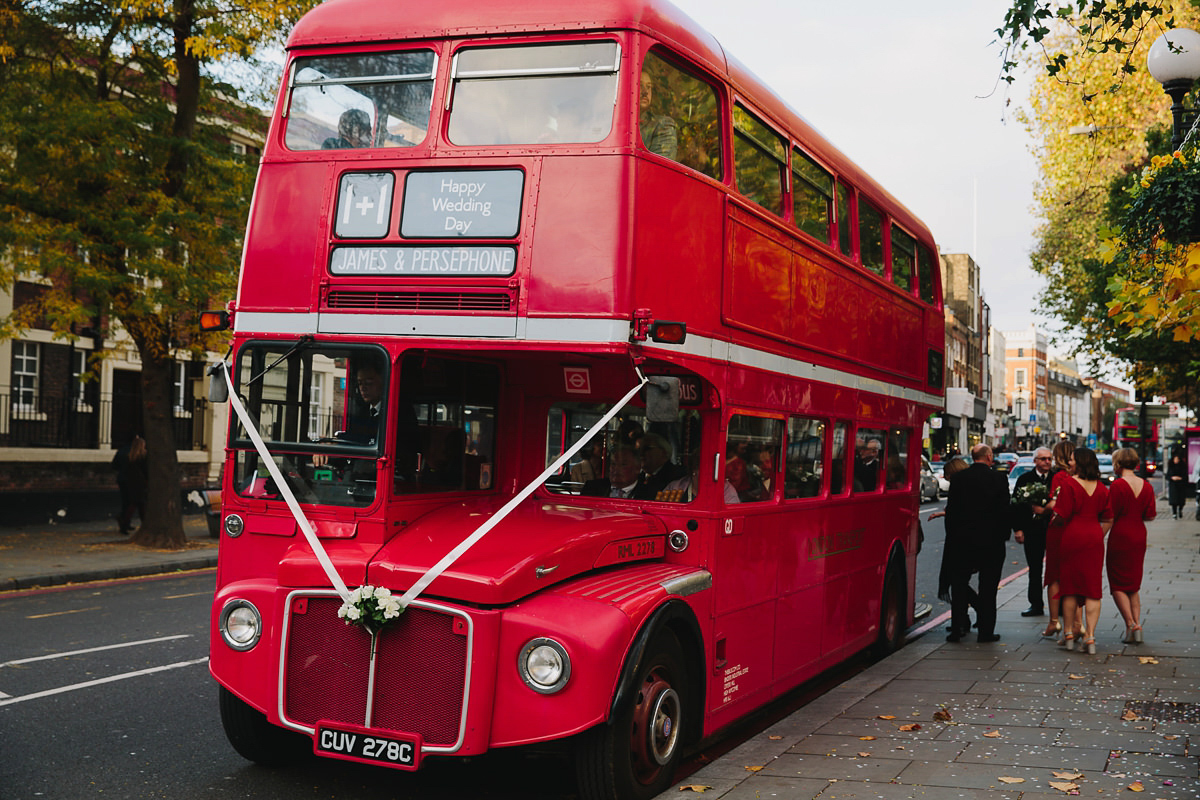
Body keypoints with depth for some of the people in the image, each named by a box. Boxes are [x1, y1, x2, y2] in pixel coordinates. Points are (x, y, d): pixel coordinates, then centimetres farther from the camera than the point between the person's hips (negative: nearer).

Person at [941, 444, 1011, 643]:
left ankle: (957, 628, 5)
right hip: (991, 540, -1)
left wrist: (951, 537, 8)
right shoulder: (999, 478, -6)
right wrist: (1004, 534, 5)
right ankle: (986, 631, 7)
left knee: (959, 585, 9)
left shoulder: (958, 478, -1)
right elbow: (1004, 509, -6)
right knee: (988, 587, 6)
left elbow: (951, 510, 1)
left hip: (962, 539, 1)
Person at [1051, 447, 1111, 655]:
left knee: (1069, 586, 9)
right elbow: (1107, 518, 8)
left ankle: (1070, 633, 16)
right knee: (1092, 589, 4)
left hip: (1072, 537, -4)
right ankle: (1090, 636, -3)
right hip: (1094, 538, 4)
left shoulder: (1069, 483, -11)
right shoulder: (1101, 487, 5)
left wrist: (1053, 505, 7)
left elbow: (1062, 514, -13)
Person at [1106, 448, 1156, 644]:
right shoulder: (1146, 486, 3)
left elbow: (1110, 517, -15)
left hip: (1120, 536, -6)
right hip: (1139, 536, 6)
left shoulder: (1118, 485, -14)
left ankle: (1130, 624, -9)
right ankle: (1137, 624, 9)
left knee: (1118, 585, 3)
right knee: (1133, 585, 15)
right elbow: (1150, 516, 7)